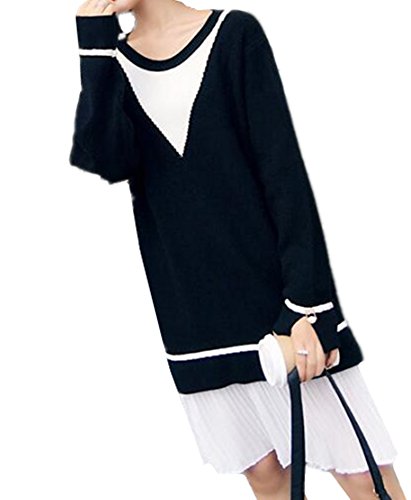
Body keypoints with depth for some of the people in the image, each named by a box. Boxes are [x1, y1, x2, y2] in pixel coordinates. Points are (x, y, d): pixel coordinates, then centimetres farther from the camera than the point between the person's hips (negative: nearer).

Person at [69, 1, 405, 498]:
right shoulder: (113, 62, 7)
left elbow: (285, 171, -8)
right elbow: (106, 160, -13)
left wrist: (308, 305, -14)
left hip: (273, 288, -3)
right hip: (193, 316, 3)